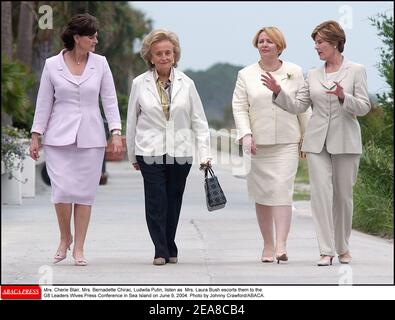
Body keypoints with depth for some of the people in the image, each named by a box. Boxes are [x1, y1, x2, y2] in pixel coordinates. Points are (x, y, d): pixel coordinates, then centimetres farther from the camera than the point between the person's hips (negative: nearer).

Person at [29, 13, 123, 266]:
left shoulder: (100, 64, 3)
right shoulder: (52, 65, 0)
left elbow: (110, 100, 3)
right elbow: (44, 103, 4)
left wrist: (116, 132, -6)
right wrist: (36, 136, 2)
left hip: (90, 138, 1)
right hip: (59, 138, -1)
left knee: (85, 193, 1)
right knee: (63, 191, -9)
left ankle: (79, 248, 9)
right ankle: (65, 238, 16)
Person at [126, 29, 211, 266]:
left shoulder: (186, 84, 4)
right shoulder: (139, 84, 2)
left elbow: (199, 121, 5)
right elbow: (132, 121, 9)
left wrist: (205, 153, -3)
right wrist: (132, 155, 12)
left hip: (181, 152, 1)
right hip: (150, 153, -1)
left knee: (174, 202, 8)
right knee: (156, 202, -6)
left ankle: (169, 249, 20)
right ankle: (161, 251, 0)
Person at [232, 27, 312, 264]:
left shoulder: (295, 72, 7)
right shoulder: (246, 75, 7)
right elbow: (239, 107, 2)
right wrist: (245, 135, -13)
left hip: (287, 143, -1)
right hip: (257, 144, 2)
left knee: (282, 191, -14)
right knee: (262, 195, 5)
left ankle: (281, 246, -19)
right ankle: (268, 246, 15)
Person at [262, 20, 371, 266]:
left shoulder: (356, 71, 1)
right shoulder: (313, 75, 10)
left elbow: (364, 107, -5)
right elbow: (298, 106, 8)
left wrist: (343, 97, -22)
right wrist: (278, 92, -7)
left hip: (345, 142, -2)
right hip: (318, 142, 2)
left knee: (343, 195, 6)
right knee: (321, 193, -9)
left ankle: (343, 247, 22)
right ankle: (327, 250, -8)